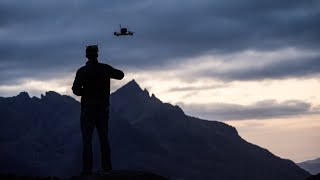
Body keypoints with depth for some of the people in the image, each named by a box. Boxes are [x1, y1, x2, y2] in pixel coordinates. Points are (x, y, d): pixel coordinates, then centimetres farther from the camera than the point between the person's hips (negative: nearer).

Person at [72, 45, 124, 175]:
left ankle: (87, 169, -6)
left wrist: (85, 93, 3)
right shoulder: (105, 68, 0)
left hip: (88, 108, -3)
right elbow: (120, 75, 16)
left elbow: (76, 89, -17)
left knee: (87, 138, -1)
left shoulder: (82, 71, -10)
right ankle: (106, 165, 11)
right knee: (104, 137, 12)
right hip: (103, 107, 3)